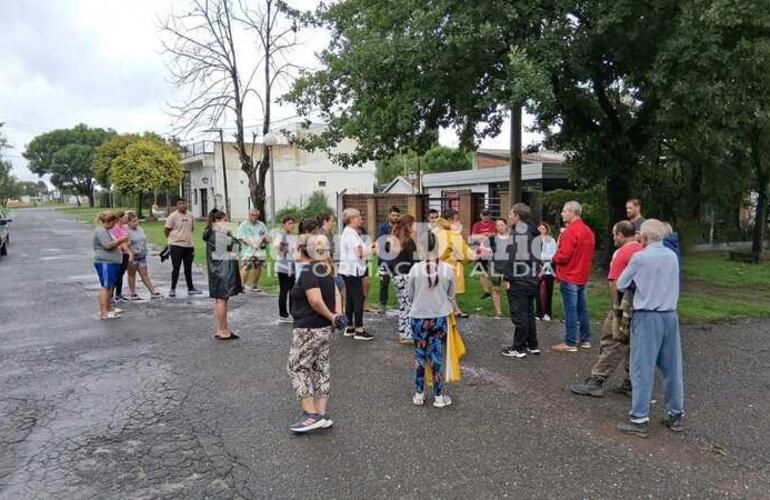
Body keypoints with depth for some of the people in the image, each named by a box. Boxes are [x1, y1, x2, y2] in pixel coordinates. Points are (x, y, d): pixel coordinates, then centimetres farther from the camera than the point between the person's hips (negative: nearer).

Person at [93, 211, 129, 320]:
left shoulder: (105, 230, 20)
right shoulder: (100, 230, -13)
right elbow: (108, 245, -22)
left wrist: (119, 242, 15)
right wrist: (120, 240, -12)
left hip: (110, 262, 11)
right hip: (104, 262, -11)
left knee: (109, 286, 17)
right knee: (105, 286, -11)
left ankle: (109, 307, 27)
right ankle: (104, 312, -13)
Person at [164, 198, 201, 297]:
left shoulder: (190, 216, 7)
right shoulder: (173, 216, -9)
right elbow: (166, 230, -5)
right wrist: (172, 239, 3)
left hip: (189, 245, 5)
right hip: (176, 245, -5)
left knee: (188, 269, 12)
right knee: (176, 268, -1)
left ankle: (191, 288, 20)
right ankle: (172, 289, 9)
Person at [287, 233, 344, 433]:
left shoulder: (307, 272, -18)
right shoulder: (323, 269, 10)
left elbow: (315, 300, -28)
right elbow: (335, 293, 12)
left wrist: (330, 317, -14)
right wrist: (337, 314, 0)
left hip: (308, 330, -9)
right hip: (325, 329, 9)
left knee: (297, 368, 1)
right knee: (320, 369, 13)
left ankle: (311, 415, 1)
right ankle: (322, 415, 18)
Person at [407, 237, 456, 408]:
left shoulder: (416, 268, -11)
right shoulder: (448, 269, -8)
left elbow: (409, 294, 0)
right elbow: (451, 296, 4)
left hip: (419, 317, 0)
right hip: (440, 317, 0)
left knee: (420, 355, 12)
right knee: (437, 356, 9)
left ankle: (419, 394, 20)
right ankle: (438, 396, 15)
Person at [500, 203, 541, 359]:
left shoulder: (517, 232, -14)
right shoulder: (534, 232, 12)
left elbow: (513, 258, -19)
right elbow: (537, 256, 16)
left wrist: (507, 278, -13)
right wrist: (535, 274, 18)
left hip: (519, 280, -9)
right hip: (532, 279, 9)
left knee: (519, 314, -3)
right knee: (529, 312, 16)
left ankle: (518, 348, 3)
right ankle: (533, 346, 22)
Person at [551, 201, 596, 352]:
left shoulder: (571, 231, -18)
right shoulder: (588, 230, 11)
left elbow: (563, 255, -21)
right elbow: (590, 254, 16)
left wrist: (555, 258, -2)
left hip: (569, 277, -9)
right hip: (582, 276, 9)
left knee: (570, 310, -4)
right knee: (582, 308, 15)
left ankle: (570, 343, 0)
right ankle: (585, 340, 23)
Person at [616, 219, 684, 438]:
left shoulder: (640, 258, -11)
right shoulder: (672, 256, 6)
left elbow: (621, 286, -2)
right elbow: (674, 285, 16)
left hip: (647, 317, -5)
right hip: (670, 315, 6)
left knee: (642, 369, -1)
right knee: (672, 368, 13)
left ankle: (639, 420, 2)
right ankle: (676, 415, 23)